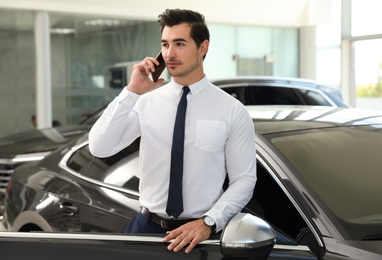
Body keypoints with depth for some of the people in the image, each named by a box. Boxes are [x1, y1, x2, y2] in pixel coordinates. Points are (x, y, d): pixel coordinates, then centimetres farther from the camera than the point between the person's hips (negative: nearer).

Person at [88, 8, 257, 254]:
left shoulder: (233, 111, -7)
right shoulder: (146, 102, -2)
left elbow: (244, 179, -5)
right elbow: (100, 148, -11)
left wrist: (209, 223, -18)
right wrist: (132, 91, -16)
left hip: (199, 232, -2)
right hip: (146, 226, 2)